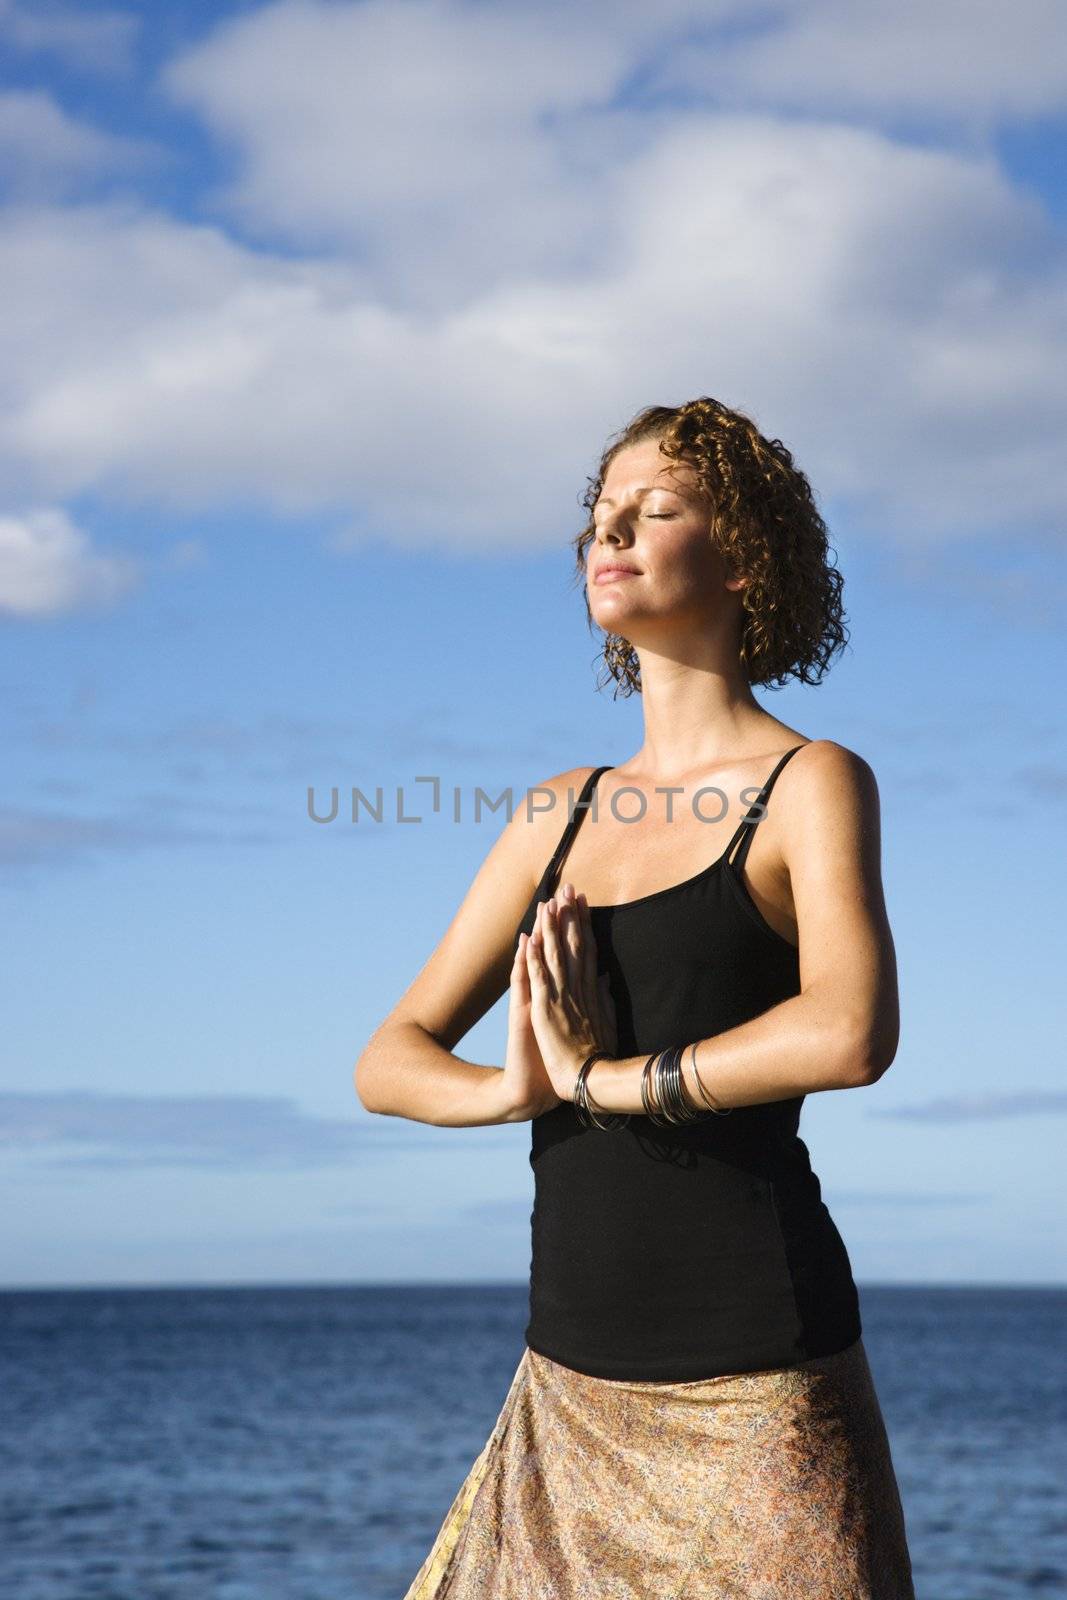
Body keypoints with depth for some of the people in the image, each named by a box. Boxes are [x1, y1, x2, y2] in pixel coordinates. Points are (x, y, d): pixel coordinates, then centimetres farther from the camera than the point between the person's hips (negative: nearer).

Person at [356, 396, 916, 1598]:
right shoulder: (561, 813, 14)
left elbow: (852, 1033, -21)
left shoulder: (810, 783, -3)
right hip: (572, 1381, 6)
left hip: (755, 1374, -6)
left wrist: (608, 1075, -10)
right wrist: (512, 1090, -8)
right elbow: (390, 1060, 13)